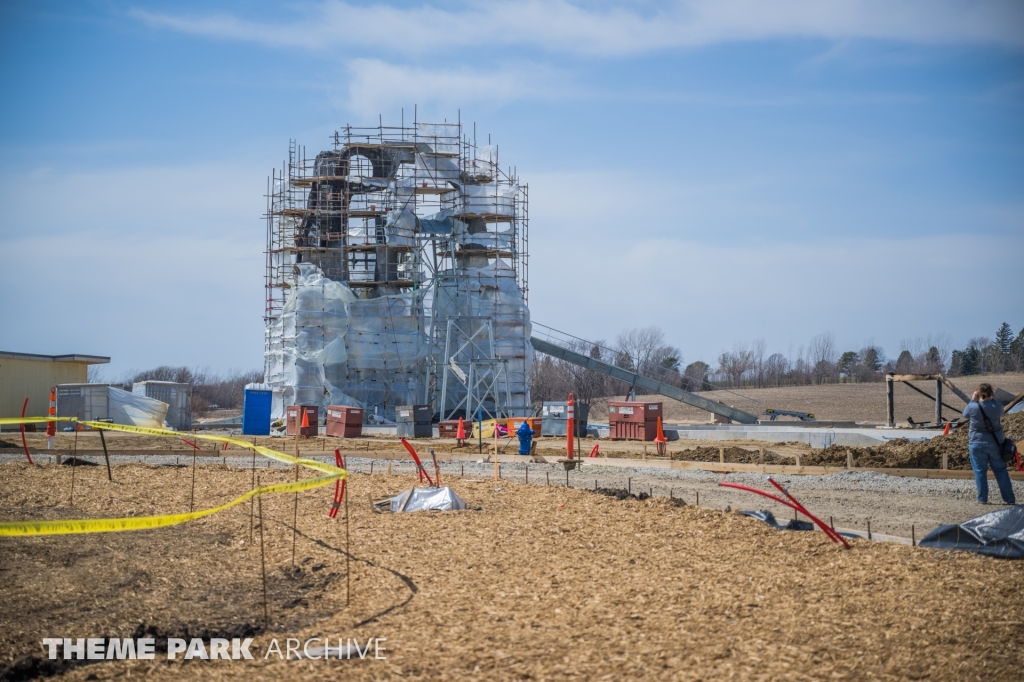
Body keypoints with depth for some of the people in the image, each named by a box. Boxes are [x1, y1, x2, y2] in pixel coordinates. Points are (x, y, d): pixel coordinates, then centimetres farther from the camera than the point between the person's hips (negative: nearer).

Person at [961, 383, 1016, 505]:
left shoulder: (973, 407, -13)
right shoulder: (997, 406, -8)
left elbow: (965, 414, 9)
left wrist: (973, 400, 14)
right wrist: (991, 399, 17)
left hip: (977, 444, -2)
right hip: (995, 443, 2)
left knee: (980, 471, 7)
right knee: (1001, 471, 10)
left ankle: (982, 499, 5)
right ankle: (1010, 499, 12)